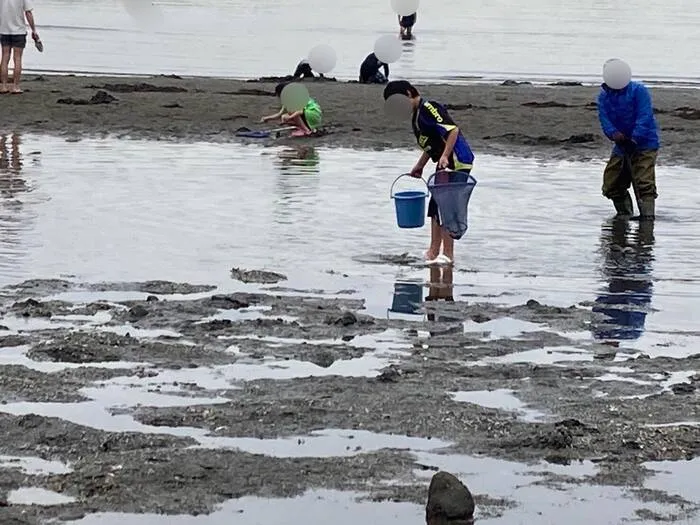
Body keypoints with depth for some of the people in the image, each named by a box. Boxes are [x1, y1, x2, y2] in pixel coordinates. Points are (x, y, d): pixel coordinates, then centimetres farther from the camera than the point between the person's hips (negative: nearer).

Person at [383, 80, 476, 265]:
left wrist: (445, 156, -29)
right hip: (445, 165, 11)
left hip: (457, 163, -11)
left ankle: (448, 255, -1)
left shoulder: (428, 108, -17)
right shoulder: (418, 114, 14)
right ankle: (434, 252, 23)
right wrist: (420, 166, 23)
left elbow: (453, 130, -24)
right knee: (435, 207, 15)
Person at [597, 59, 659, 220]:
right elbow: (604, 118, -6)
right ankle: (625, 214, 26)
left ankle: (647, 216, -18)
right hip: (622, 146, 6)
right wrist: (613, 133, -27)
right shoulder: (604, 96, 6)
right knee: (611, 186, 9)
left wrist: (635, 139, -32)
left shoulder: (638, 90, -11)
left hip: (644, 144, -6)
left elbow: (645, 117, -20)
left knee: (644, 184, -19)